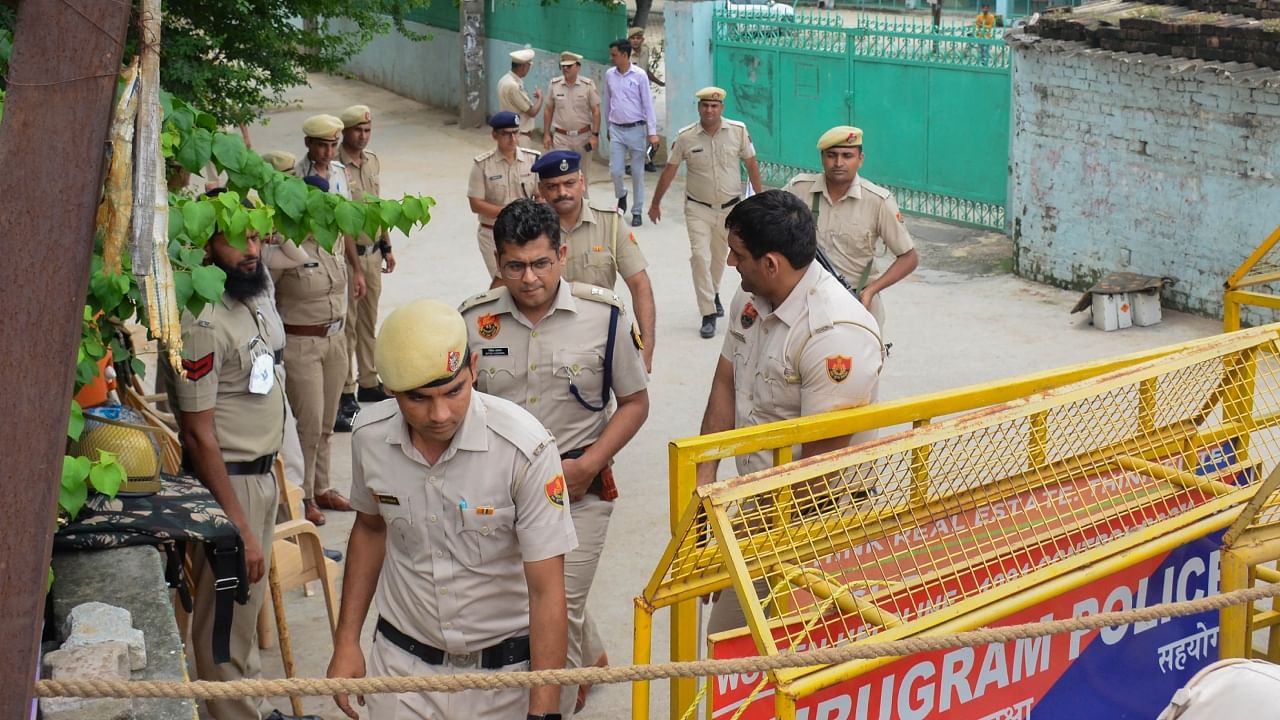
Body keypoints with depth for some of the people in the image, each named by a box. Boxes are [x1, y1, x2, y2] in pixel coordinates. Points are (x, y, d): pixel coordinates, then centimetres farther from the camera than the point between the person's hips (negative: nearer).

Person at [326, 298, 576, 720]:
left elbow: (546, 591, -21)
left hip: (503, 669, -3)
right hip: (401, 662, 3)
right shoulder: (370, 437, -11)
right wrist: (346, 641, 9)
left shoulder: (525, 449, -25)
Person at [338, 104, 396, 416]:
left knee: (369, 320, 15)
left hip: (372, 253, 7)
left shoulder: (373, 161, 9)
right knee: (346, 323, 0)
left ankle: (369, 383, 26)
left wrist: (386, 246, 18)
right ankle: (345, 389, 9)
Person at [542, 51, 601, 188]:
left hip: (583, 136, 0)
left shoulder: (588, 85, -6)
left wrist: (595, 135, -10)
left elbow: (596, 111, -4)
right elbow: (548, 111, 7)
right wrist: (546, 134, 4)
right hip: (561, 137, 0)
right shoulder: (554, 85, 0)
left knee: (581, 173, 12)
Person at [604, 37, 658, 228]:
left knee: (637, 173, 3)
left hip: (636, 129, -3)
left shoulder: (639, 75, -7)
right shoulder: (609, 75, 4)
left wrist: (652, 132, -11)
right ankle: (621, 196, 27)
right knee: (615, 170, -3)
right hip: (616, 130, 3)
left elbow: (648, 104, -6)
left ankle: (637, 212, 12)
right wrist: (608, 127, 17)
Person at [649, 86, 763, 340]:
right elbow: (669, 170, 0)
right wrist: (655, 203, 7)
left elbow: (751, 164, 1)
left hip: (730, 207, 1)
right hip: (698, 208, -1)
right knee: (700, 256, -13)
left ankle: (713, 293, 45)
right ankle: (708, 315, -9)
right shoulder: (686, 136, -10)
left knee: (719, 255, 18)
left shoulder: (738, 131, -10)